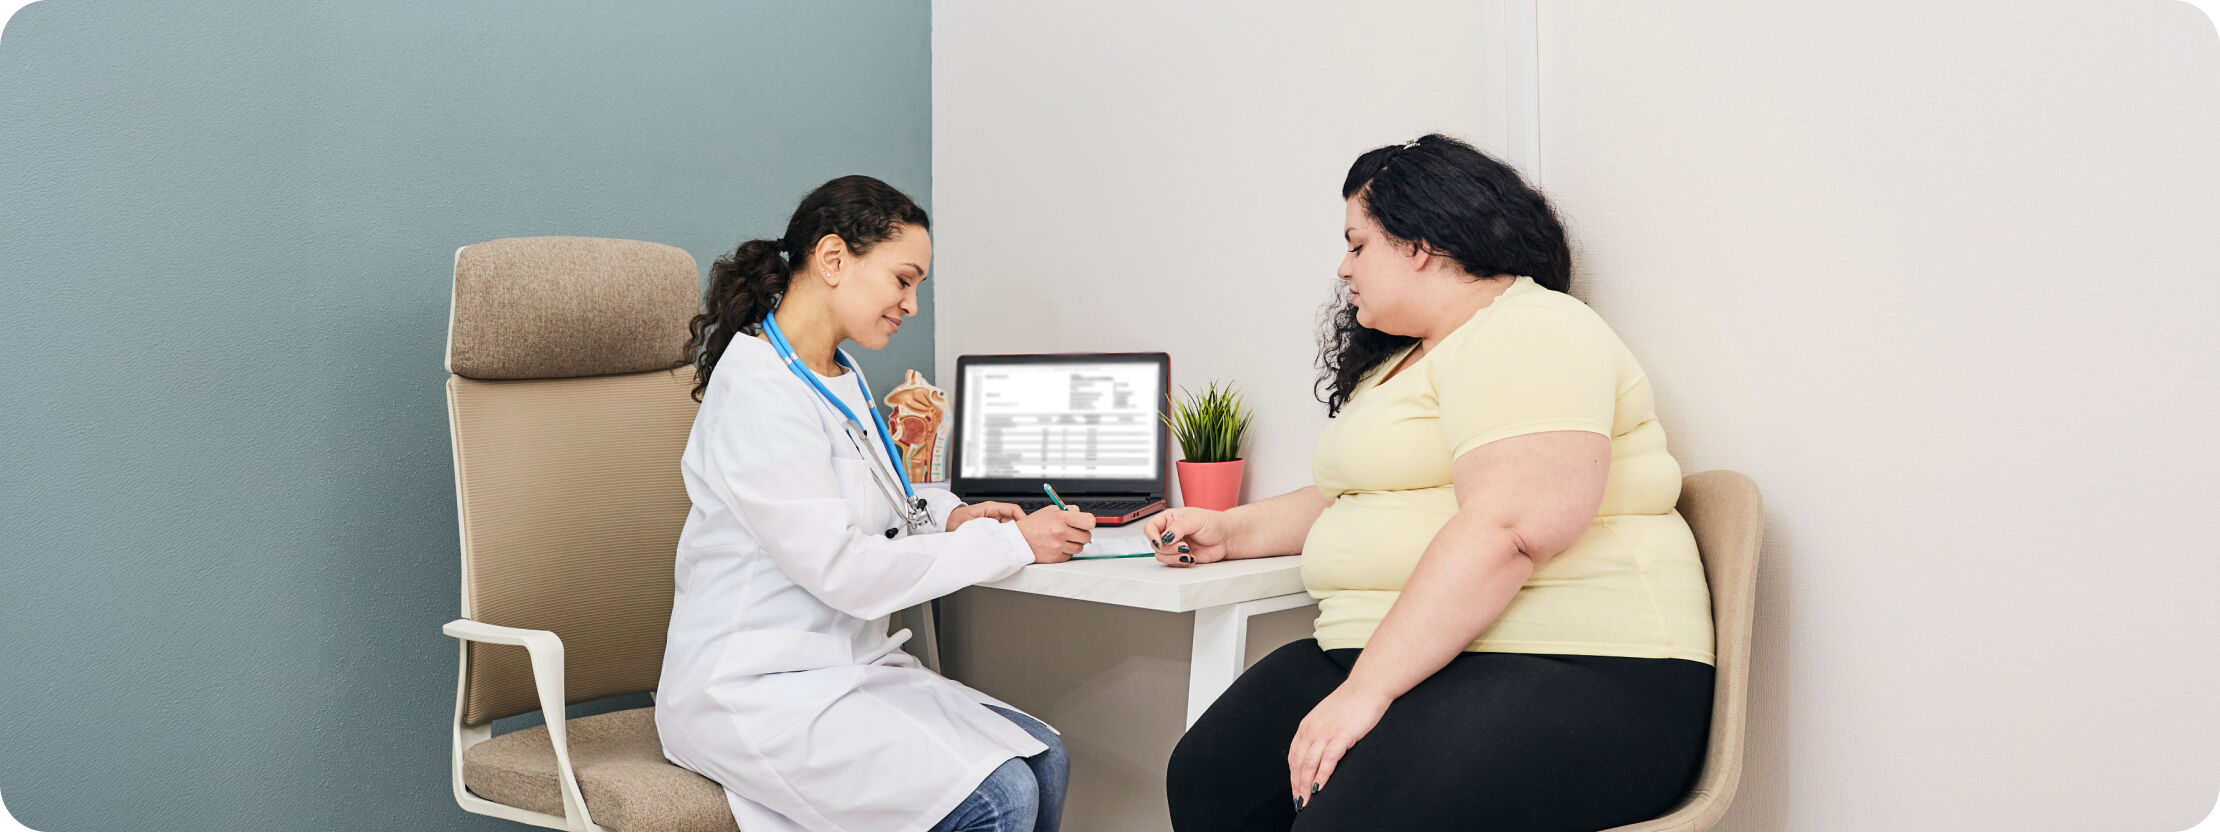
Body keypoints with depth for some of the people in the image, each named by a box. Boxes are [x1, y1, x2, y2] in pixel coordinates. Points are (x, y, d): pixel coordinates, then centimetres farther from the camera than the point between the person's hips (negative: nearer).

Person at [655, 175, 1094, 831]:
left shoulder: (840, 377, 12)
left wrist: (948, 517, 1)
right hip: (755, 693, -9)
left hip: (846, 667, 9)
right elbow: (842, 571, -21)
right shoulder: (757, 392, -18)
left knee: (1043, 759, -8)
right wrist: (1014, 543, -17)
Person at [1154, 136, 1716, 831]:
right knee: (1207, 775, -8)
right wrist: (1230, 532, 23)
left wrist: (1365, 691, -26)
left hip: (1566, 671, -10)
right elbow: (1353, 500, 36)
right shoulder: (1406, 360, 25)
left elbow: (1511, 528, -24)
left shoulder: (1527, 333, -10)